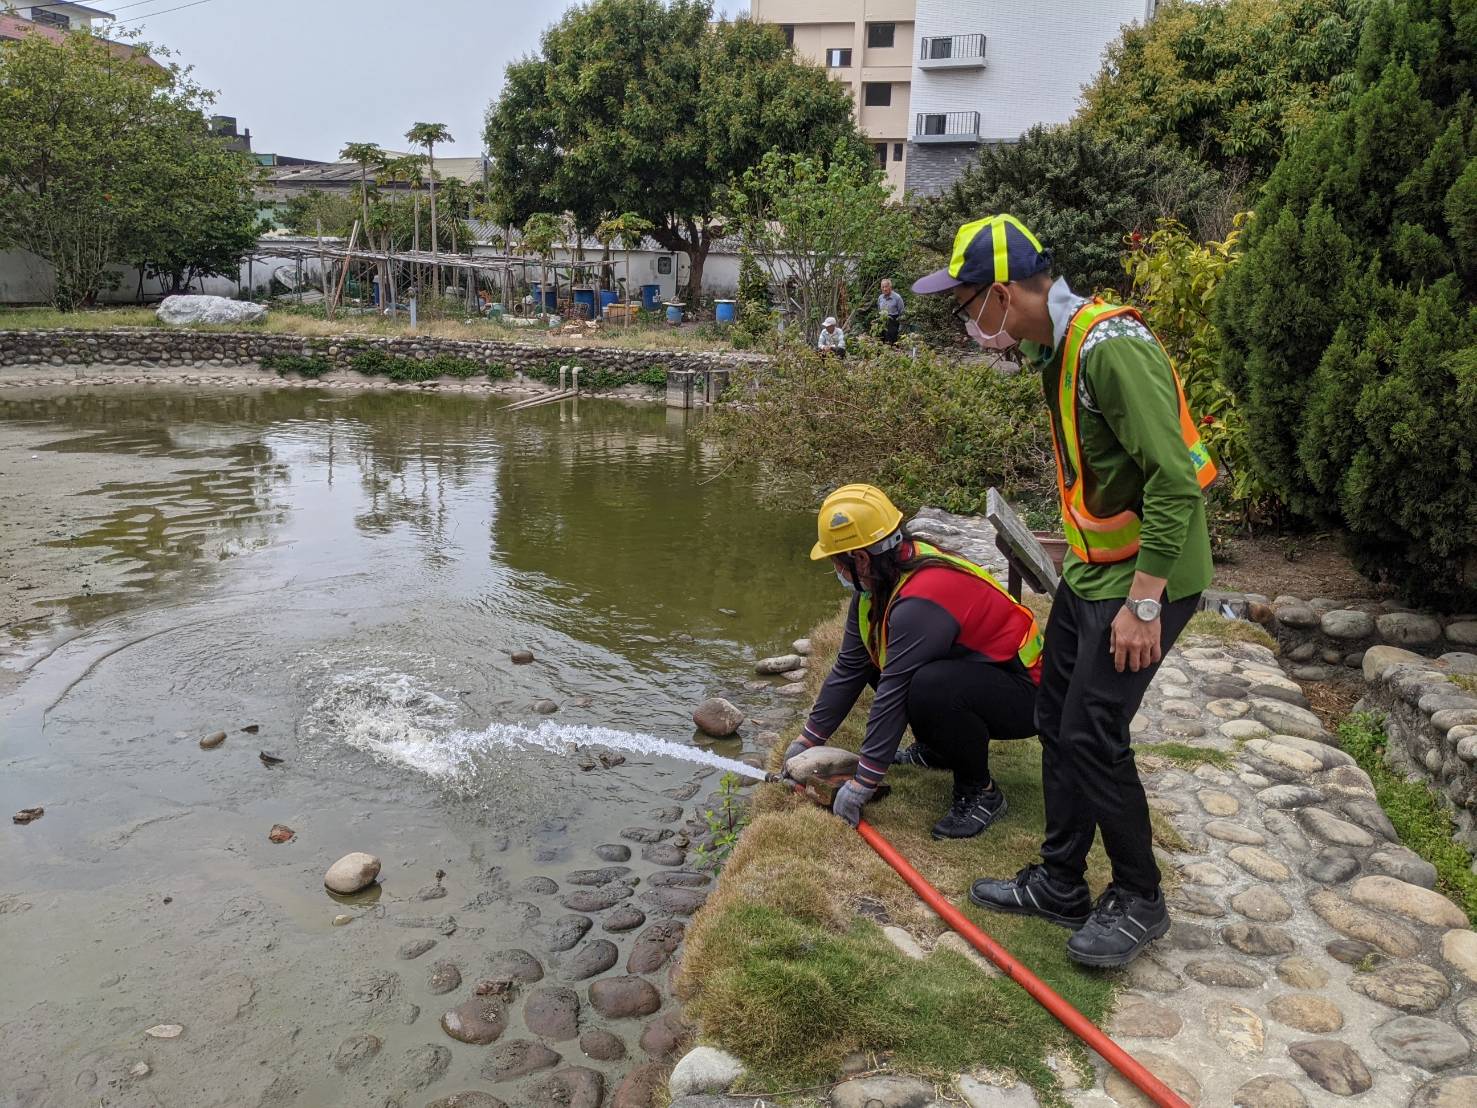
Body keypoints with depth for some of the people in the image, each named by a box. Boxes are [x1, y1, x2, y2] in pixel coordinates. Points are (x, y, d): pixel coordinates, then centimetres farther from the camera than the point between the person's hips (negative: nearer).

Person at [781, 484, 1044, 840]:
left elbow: (893, 696, -28)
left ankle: (980, 793, -12)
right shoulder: (878, 585, -1)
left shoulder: (919, 602, -31)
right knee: (881, 659, 7)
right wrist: (808, 740, 8)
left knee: (931, 686, -36)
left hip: (1024, 694, -9)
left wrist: (863, 784, -22)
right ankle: (936, 750, 18)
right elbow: (849, 667, 5)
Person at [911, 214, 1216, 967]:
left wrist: (1144, 601, -25)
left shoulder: (1111, 348, -24)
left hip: (1143, 578, -10)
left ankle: (1138, 902, 16)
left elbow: (1174, 481, -26)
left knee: (1093, 735, -6)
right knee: (1057, 721, 13)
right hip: (1091, 569, 10)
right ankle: (1060, 886, 28)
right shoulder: (1058, 348, 8)